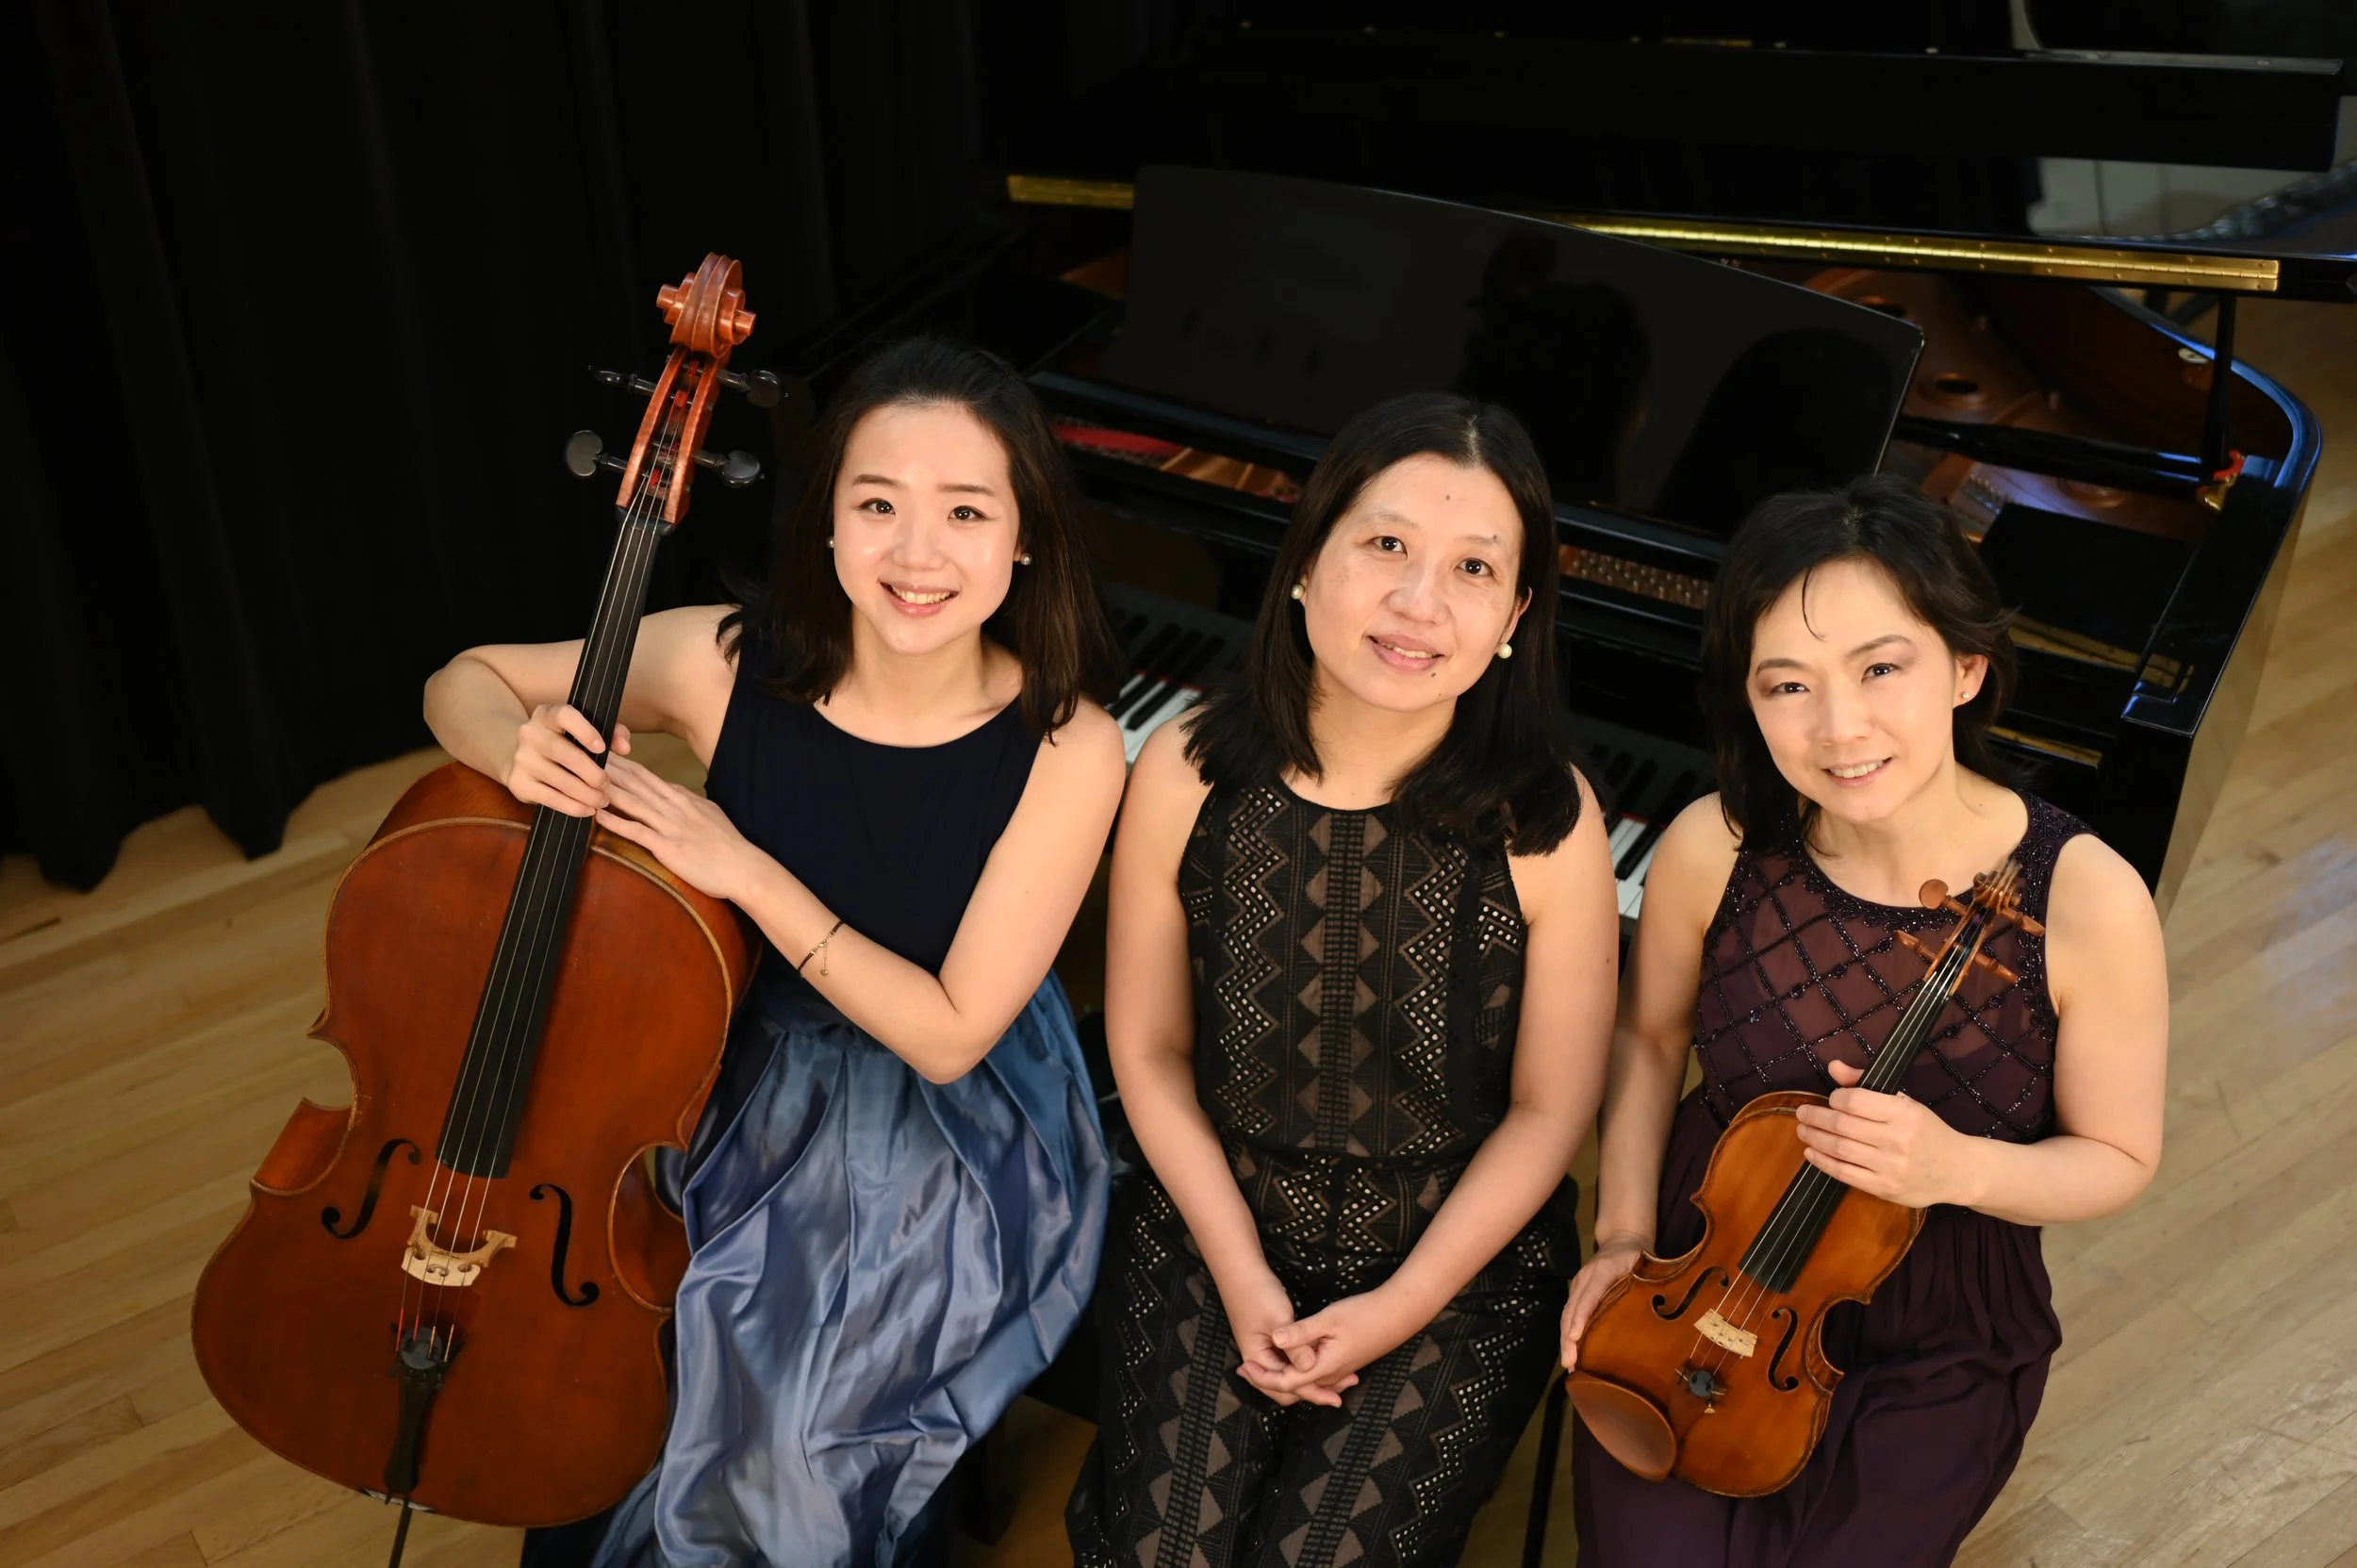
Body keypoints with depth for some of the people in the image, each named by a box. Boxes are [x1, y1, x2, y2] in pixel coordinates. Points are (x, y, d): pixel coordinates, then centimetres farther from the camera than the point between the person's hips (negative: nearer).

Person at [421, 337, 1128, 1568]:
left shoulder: (1066, 752, -23)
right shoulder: (729, 663, -17)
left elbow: (947, 1035, -21)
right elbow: (466, 681, -3)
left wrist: (746, 871, -27)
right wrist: (515, 745, -26)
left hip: (953, 1140, -2)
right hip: (749, 1083, 3)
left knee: (793, 1425, -15)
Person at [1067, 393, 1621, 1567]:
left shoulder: (1547, 820, -18)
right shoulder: (1186, 775, -14)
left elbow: (1548, 1110, -8)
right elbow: (1152, 1050, -3)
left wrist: (1397, 1309, -12)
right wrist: (1241, 1275, -9)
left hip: (1458, 1259, -1)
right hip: (1212, 1221, 1)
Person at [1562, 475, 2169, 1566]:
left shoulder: (2087, 899, -22)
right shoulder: (1711, 850, -17)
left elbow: (2117, 1158, -8)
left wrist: (1954, 1168, -26)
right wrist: (1623, 1231, -4)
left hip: (1933, 1358, 0)